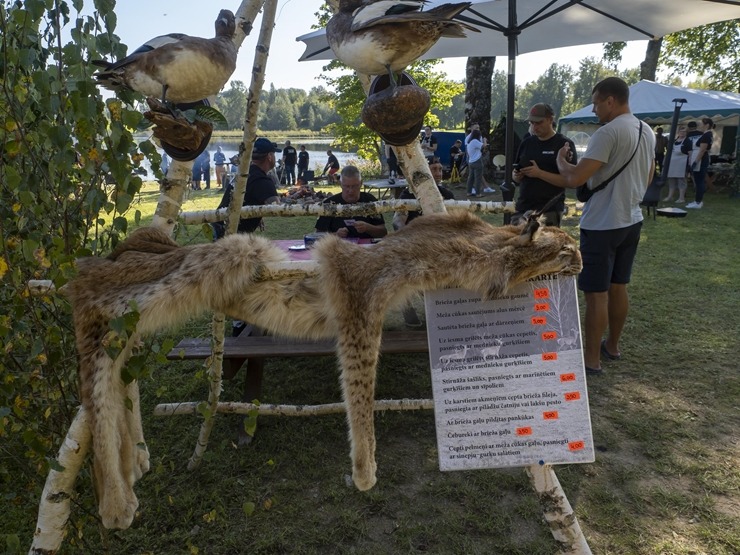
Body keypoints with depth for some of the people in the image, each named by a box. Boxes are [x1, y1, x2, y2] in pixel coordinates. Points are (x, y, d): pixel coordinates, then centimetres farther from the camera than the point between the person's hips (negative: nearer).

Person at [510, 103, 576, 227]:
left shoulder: (564, 144, -3)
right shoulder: (526, 143, 13)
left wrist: (540, 173, -18)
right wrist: (516, 176, -4)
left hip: (550, 211, -5)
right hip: (523, 208, 5)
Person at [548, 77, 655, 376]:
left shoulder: (608, 132, -20)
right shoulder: (647, 132, 9)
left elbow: (575, 179, -24)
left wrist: (561, 161, -6)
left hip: (602, 224, -9)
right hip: (631, 220, 9)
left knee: (596, 293, -1)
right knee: (617, 287, 18)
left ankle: (591, 359, 7)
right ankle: (612, 345, 31)